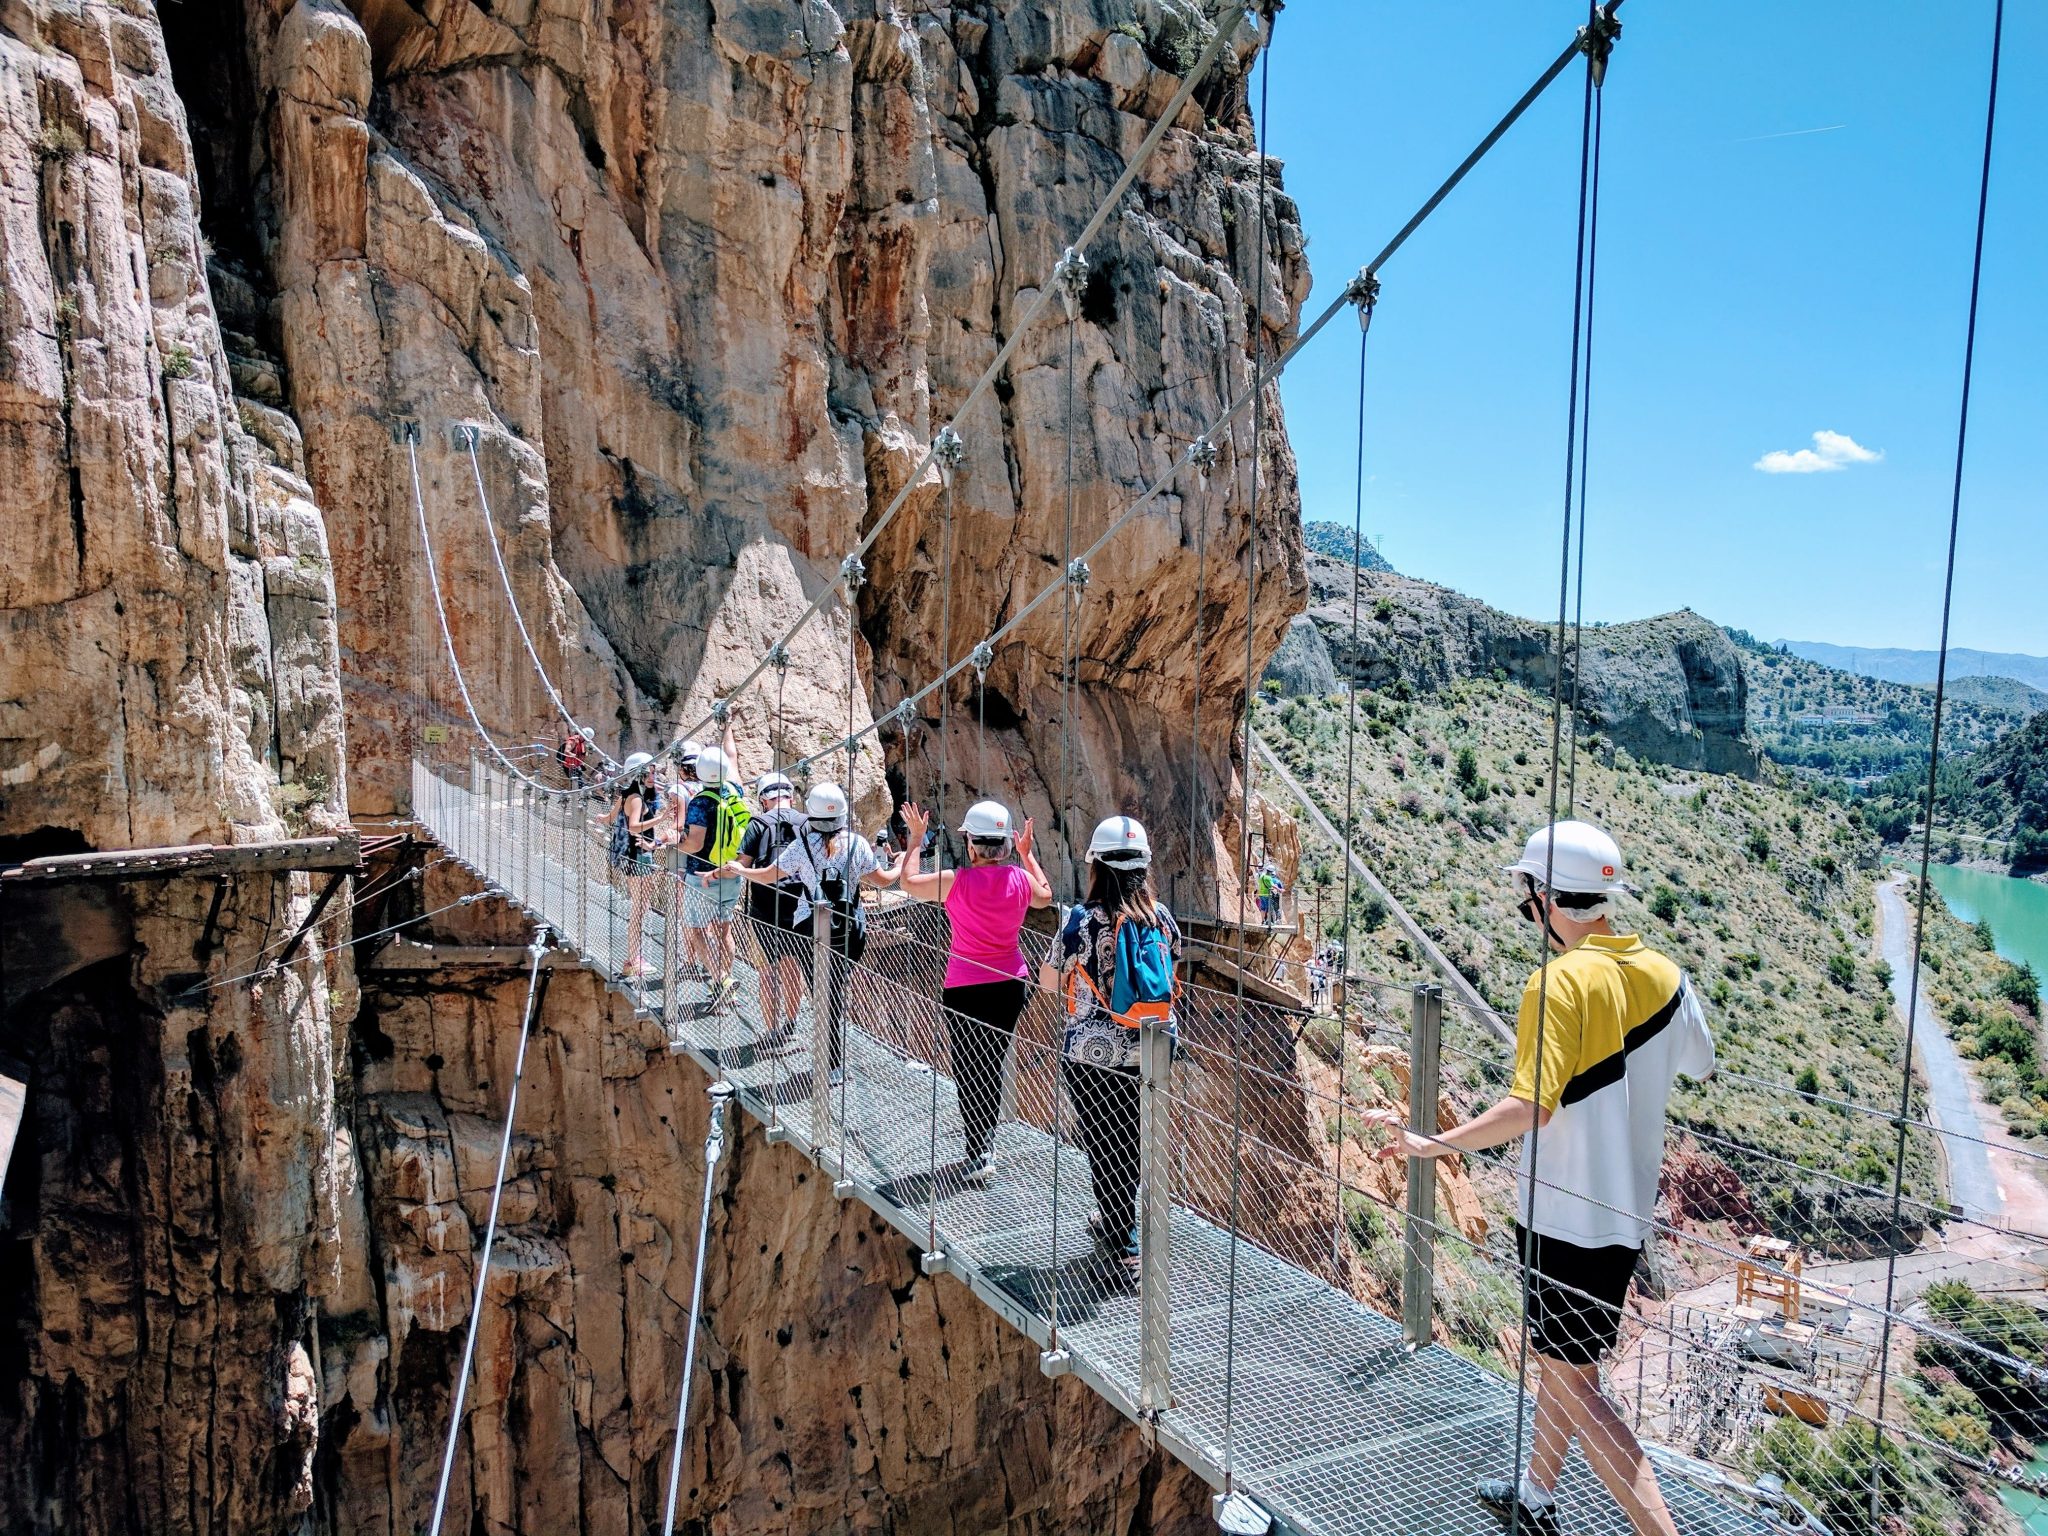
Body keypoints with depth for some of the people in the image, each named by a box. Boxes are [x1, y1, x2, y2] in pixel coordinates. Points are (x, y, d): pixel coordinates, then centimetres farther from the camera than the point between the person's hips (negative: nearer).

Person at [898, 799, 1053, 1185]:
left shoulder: (956, 881, -18)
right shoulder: (1020, 877, -6)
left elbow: (909, 882, -3)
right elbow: (1045, 896, 17)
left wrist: (915, 839, 7)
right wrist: (1027, 853, 25)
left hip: (965, 988, -4)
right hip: (1010, 984, 4)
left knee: (969, 1069, 4)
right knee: (994, 1065, 18)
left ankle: (977, 1157, 1)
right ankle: (983, 1137, 33)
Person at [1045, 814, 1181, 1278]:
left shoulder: (1084, 920, -16)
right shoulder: (1162, 917, -2)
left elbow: (1051, 979, -6)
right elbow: (1169, 980, 10)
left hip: (1093, 1053, -4)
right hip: (1149, 1050, 4)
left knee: (1102, 1142, 12)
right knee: (1132, 1137, 21)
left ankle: (1125, 1242, 20)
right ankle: (1119, 1218, 39)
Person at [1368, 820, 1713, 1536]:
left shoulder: (1560, 981, -21)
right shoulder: (1663, 973, 1)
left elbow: (1531, 1106, -28)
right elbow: (1698, 1062, 18)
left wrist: (1431, 1143, -21)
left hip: (1566, 1214, -8)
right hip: (1628, 1204, 8)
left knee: (1573, 1380, 2)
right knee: (1557, 1354, 23)